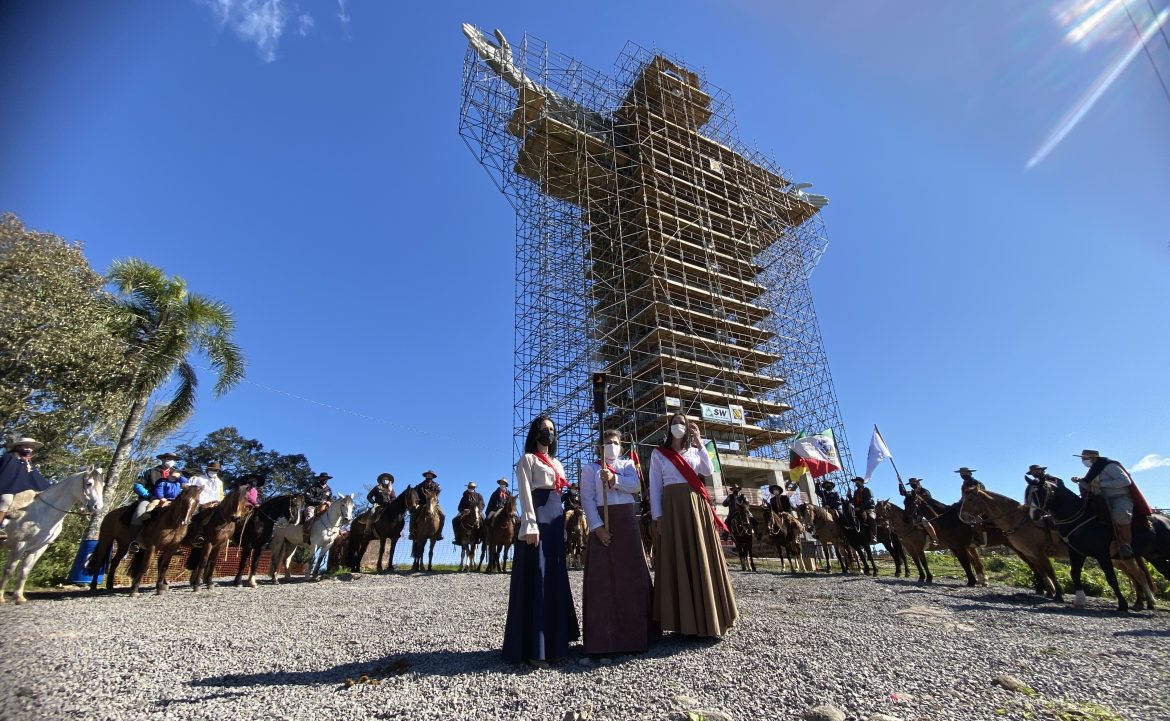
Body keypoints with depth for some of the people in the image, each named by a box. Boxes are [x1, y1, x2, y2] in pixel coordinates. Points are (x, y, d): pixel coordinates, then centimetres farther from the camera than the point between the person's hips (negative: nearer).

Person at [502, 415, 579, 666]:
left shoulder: (557, 463, 24)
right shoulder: (527, 459, 2)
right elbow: (525, 494, -9)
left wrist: (562, 522, 12)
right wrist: (530, 525, -20)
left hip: (556, 519, 8)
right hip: (538, 518, -8)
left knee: (555, 580, 8)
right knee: (535, 579, -9)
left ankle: (552, 642, 17)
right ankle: (533, 648, -5)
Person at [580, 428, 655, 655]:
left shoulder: (628, 464, 15)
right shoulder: (590, 468, 7)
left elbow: (635, 486, -4)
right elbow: (587, 499, -3)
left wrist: (614, 479, -20)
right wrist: (597, 526, -15)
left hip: (627, 521, 2)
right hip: (602, 523, -2)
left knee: (632, 574, 1)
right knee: (603, 576, -4)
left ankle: (634, 632, 10)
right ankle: (604, 635, 1)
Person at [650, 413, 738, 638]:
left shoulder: (694, 451, 16)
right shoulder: (658, 454, 7)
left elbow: (709, 471, -2)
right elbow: (655, 486, 2)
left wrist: (699, 443, -3)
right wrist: (658, 516, -6)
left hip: (697, 506, 3)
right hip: (673, 507, -3)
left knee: (703, 559, 1)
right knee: (678, 560, -4)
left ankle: (706, 618, 9)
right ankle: (684, 620, 1)